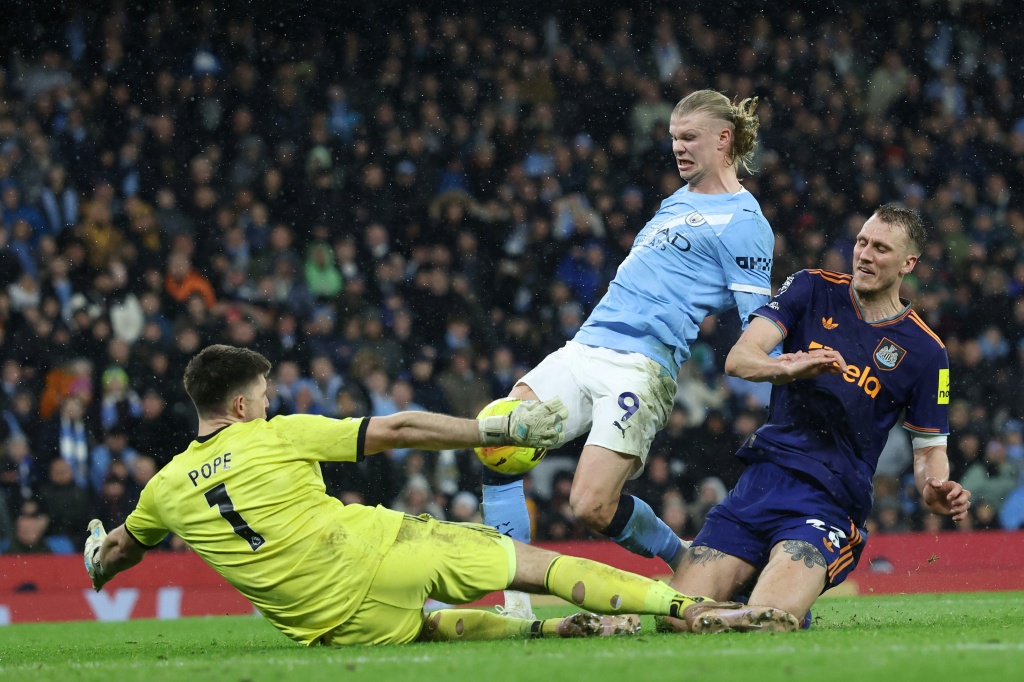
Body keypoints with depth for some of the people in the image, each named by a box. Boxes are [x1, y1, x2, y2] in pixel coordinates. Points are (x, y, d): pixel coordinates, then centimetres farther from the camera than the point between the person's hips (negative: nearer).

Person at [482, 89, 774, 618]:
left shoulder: (742, 221, -2)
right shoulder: (678, 201, 23)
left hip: (641, 366, -8)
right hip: (582, 349, 8)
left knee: (592, 507, -19)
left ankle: (688, 560, 11)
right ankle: (515, 605, -14)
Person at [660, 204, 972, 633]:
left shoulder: (924, 351, 4)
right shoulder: (813, 289, 8)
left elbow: (929, 450, 11)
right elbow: (738, 358, -4)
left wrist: (936, 492, -13)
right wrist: (789, 368, -26)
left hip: (830, 502, -2)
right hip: (762, 480, 2)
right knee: (676, 618, -12)